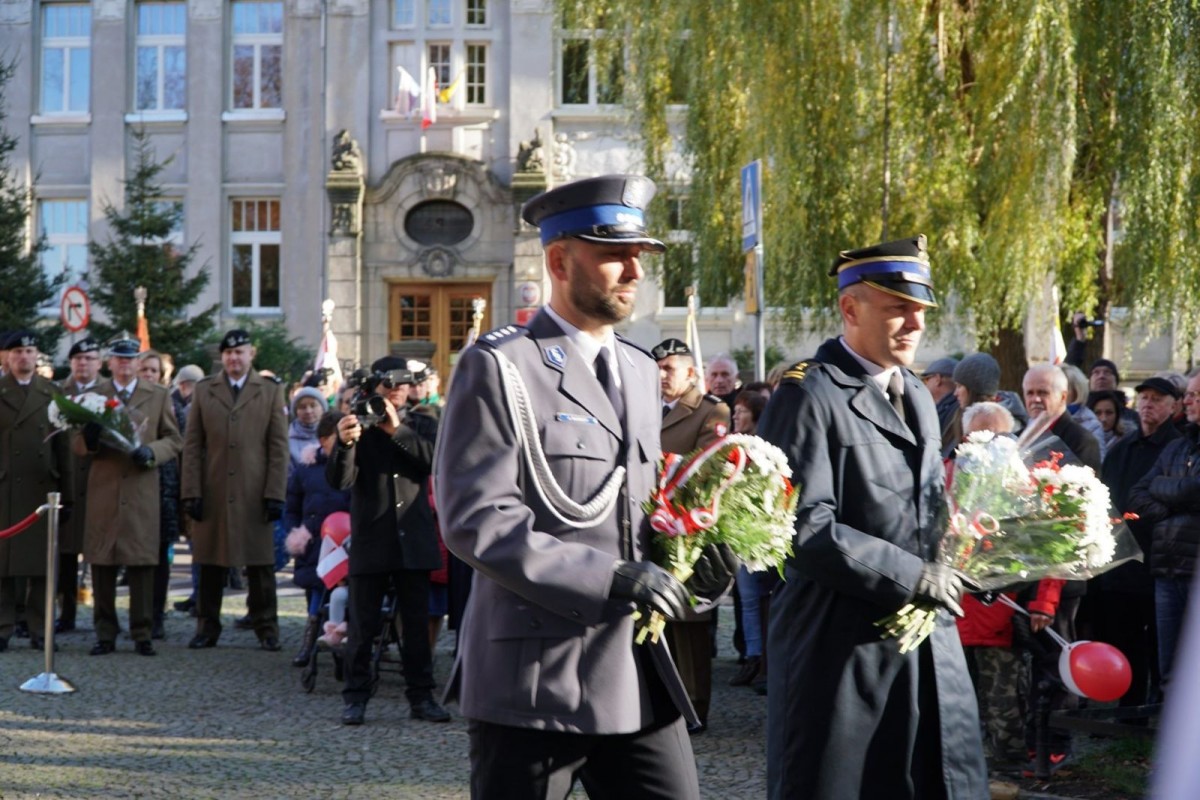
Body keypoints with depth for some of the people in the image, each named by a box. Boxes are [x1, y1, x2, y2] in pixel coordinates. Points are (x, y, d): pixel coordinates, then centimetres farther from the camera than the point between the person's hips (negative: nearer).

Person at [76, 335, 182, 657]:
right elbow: (78, 446, 9)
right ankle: (105, 634, 9)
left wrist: (151, 452, -12)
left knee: (142, 565, -1)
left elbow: (174, 440, 8)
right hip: (103, 491, 1)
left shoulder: (159, 395, 11)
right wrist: (89, 439, -15)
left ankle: (142, 635, 5)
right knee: (102, 564, 1)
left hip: (143, 492, -1)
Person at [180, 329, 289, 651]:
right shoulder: (203, 390, 9)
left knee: (260, 565, 3)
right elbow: (192, 445, 5)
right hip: (212, 494, 1)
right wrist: (191, 492, -3)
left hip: (255, 496, -1)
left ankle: (266, 630, 11)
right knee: (210, 564, 5)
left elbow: (279, 447, 2)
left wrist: (275, 494, -5)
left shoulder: (271, 391, 7)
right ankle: (207, 628, 14)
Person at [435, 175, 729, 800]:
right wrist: (611, 578, -21)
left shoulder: (641, 372, 17)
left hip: (638, 678, 7)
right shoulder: (499, 367, -7)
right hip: (535, 679, -6)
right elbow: (475, 522, -15)